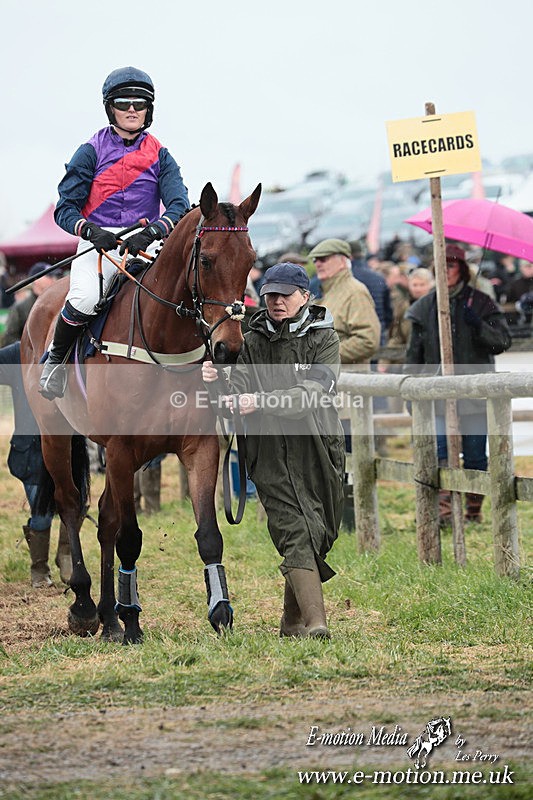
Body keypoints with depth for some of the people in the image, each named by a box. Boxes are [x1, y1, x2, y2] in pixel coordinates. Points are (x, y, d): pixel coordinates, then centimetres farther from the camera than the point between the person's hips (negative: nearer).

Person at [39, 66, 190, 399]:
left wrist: (151, 232, -24)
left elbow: (179, 205, -3)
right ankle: (56, 359, -3)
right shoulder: (92, 152, 5)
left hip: (146, 245, 2)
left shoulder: (159, 156, 9)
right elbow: (65, 209, 1)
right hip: (100, 243, -2)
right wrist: (91, 231, -21)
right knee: (85, 299, -31)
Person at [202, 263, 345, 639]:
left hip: (318, 451, 1)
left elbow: (314, 393, -15)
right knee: (295, 532, -13)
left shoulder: (324, 338, 0)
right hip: (271, 454, -1)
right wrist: (217, 382, -24)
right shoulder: (253, 341, 6)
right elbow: (237, 392, -2)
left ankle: (293, 620, 27)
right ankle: (314, 621, -20)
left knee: (319, 534, 9)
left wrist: (261, 402, -26)